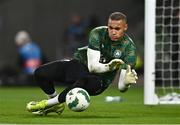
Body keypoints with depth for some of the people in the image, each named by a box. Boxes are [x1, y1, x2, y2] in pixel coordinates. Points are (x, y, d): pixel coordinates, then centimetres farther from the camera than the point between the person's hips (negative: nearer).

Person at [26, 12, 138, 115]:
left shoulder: (129, 48, -19)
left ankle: (48, 104, -18)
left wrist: (127, 81, -42)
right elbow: (92, 66, -23)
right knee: (40, 73, -14)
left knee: (84, 81, -41)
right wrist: (108, 67, -43)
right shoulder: (97, 33, -18)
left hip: (99, 80, -3)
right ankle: (57, 105, 13)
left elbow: (121, 87, -18)